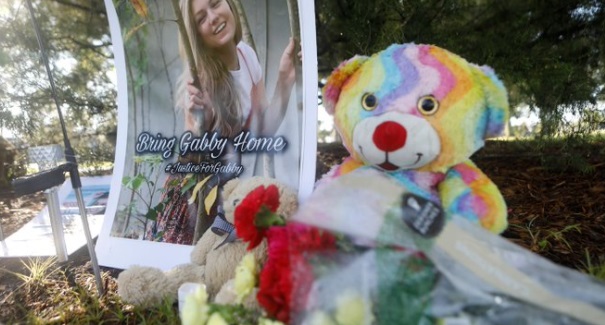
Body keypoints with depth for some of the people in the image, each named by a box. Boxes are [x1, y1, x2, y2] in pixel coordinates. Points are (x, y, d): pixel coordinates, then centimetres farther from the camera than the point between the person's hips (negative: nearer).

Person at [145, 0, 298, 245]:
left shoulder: (247, 54, -8)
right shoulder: (199, 77, -20)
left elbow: (264, 129, -4)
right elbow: (195, 155, -19)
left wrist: (285, 81, -15)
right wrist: (199, 120, -38)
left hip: (238, 189, 4)